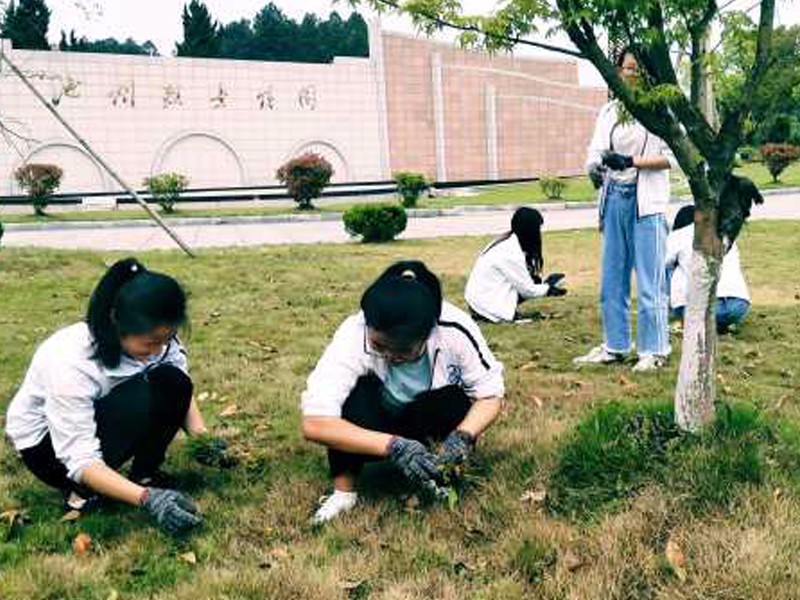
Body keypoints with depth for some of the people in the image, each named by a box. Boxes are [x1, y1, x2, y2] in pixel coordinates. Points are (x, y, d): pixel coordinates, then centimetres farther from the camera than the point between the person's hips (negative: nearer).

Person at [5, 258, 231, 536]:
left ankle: (145, 473, -6)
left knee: (172, 383, -23)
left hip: (102, 415, 6)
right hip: (44, 443, -5)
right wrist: (147, 499, -47)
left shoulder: (158, 338, -20)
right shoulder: (70, 362, -37)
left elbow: (182, 394, -8)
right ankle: (82, 490, -13)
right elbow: (81, 460, -36)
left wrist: (202, 437, -27)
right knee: (142, 402, -34)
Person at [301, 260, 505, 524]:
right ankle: (344, 490, -14)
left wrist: (463, 437, -38)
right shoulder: (354, 335, -34)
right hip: (376, 429, -1)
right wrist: (393, 446, -48)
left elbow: (491, 395, -18)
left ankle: (443, 472, -5)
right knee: (357, 392, -34)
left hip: (431, 421, 1)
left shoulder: (455, 330, -29)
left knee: (459, 401, -32)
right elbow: (314, 424, -39)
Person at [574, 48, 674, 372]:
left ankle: (654, 350, 8)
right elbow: (596, 151, 8)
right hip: (614, 199, 5)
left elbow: (670, 157, -8)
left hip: (647, 202, -5)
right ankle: (614, 346, 22)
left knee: (649, 280, -3)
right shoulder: (609, 111, 14)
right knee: (612, 278, 10)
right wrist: (595, 167, -15)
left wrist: (631, 161, -20)